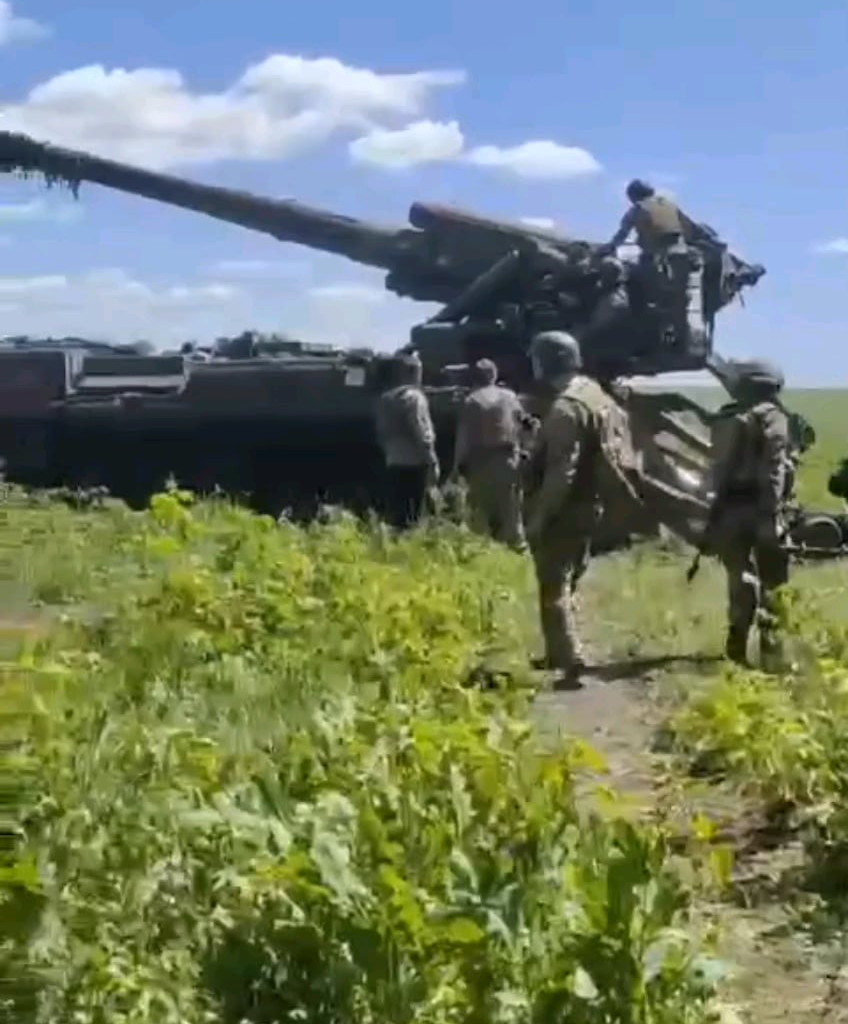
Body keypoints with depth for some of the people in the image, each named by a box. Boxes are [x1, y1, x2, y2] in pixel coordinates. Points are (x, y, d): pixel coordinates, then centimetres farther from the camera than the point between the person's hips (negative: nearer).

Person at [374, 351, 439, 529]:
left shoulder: (384, 399, 11)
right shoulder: (414, 396, -9)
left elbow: (382, 433, 14)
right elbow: (422, 433, -13)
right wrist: (433, 462, -10)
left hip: (393, 464, 6)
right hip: (415, 463, -6)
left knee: (396, 514, 7)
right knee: (413, 516, -5)